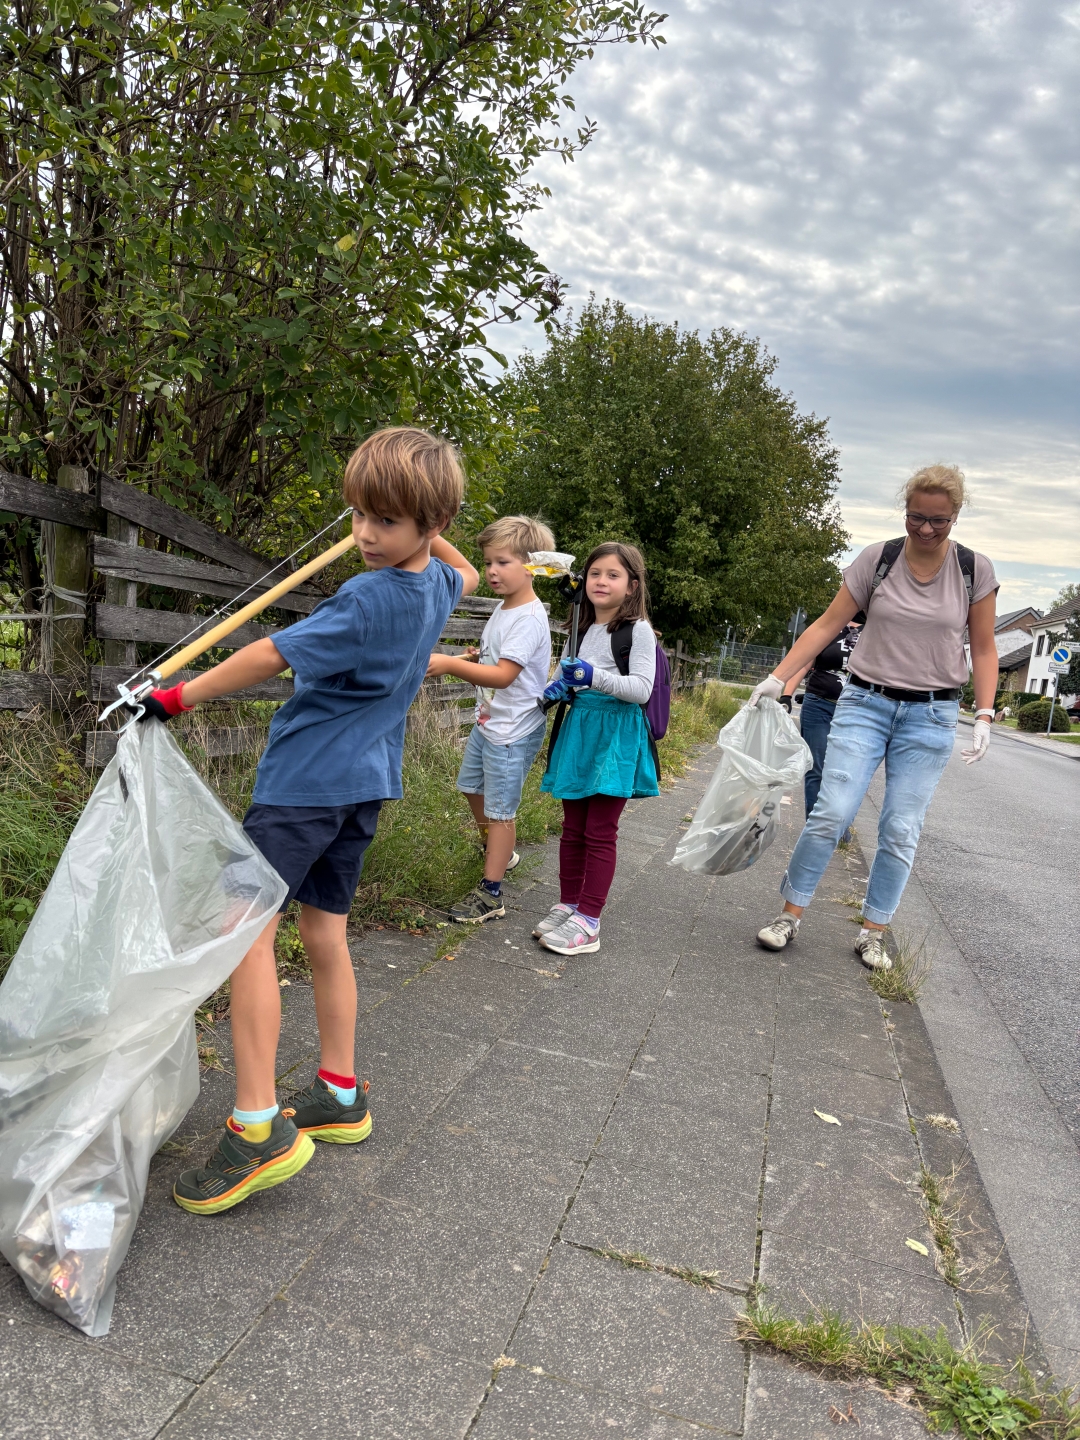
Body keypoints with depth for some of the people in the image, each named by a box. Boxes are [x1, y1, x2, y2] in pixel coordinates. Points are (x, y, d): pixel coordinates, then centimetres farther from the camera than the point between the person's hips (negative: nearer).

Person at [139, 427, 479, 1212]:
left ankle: (258, 1126, -11)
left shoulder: (369, 599, -21)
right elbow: (465, 574, 31)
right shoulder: (437, 581, 4)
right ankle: (341, 1096, 25)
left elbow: (272, 655, -20)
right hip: (365, 780, 9)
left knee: (248, 928, -11)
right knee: (325, 933, 15)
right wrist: (426, 531, 25)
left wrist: (177, 697, -11)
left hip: (306, 780, -9)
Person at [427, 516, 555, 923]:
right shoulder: (503, 608, 8)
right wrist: (472, 660, 1)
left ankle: (491, 892, 6)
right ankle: (497, 852, 47)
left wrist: (452, 664, -35)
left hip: (512, 732, -10)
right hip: (487, 722, 10)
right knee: (473, 786, 25)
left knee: (500, 809, -3)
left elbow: (503, 675, -30)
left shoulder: (528, 619, -22)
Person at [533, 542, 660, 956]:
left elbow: (641, 689, -15)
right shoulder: (584, 629, 14)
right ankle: (568, 906, 22)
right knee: (572, 829, 11)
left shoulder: (638, 630, -6)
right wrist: (561, 687, 5)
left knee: (600, 833, -3)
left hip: (615, 735, -7)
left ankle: (588, 921, 2)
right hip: (578, 729, 7)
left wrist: (594, 677, -26)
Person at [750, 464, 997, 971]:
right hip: (865, 702, 0)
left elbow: (983, 650, 6)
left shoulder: (975, 569, 0)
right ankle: (789, 915, 7)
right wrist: (778, 677, -9)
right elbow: (828, 624, -1)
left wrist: (984, 716, -4)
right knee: (831, 813, -8)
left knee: (901, 831, 2)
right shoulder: (877, 559, -2)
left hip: (931, 716, 1)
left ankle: (873, 933, 16)